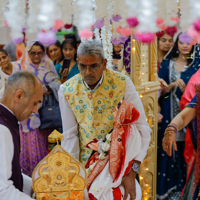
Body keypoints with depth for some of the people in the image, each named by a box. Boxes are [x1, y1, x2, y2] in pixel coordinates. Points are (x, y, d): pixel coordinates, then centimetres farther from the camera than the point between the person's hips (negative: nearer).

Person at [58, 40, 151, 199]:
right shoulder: (67, 90, -8)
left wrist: (132, 172, -21)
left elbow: (141, 128, -16)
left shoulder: (123, 84, -15)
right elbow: (70, 135, -3)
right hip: (85, 163, 2)